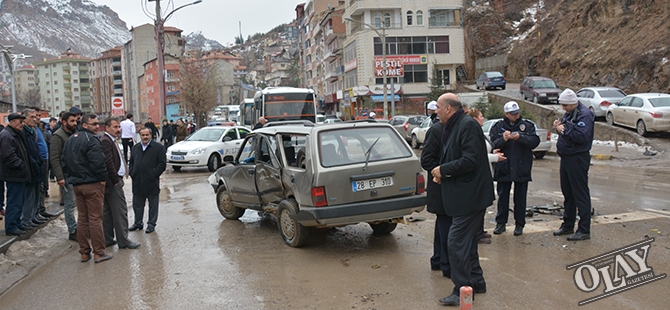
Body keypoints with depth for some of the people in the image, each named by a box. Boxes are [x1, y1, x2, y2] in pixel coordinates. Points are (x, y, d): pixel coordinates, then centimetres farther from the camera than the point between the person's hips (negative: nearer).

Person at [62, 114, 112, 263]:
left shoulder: (70, 139, 13)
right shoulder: (91, 139, -15)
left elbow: (64, 162, 16)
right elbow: (98, 162, -22)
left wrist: (72, 176, 18)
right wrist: (103, 178, -11)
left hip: (77, 184, 8)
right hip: (92, 184, -8)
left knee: (82, 219, 13)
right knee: (95, 219, -2)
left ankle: (84, 252, 18)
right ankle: (99, 253, 3)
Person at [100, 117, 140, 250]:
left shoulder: (111, 141, 16)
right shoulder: (105, 141, -16)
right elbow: (108, 163, -22)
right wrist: (116, 180, -16)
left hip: (112, 182, 11)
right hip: (113, 183, -11)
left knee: (108, 212, 14)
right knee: (120, 211, -5)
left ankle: (107, 239, 23)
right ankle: (123, 241, 1)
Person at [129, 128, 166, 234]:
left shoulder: (158, 147, -3)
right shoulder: (135, 148, 14)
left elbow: (162, 164, -7)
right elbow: (131, 162, 18)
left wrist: (153, 174, -13)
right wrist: (132, 173, 2)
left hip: (151, 182, -4)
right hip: (137, 183, 5)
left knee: (153, 205, 6)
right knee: (137, 204, 13)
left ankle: (151, 224, 17)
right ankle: (138, 223, 27)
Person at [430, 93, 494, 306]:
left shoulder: (468, 125, -17)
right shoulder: (452, 127, 13)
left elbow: (470, 160, -25)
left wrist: (443, 169, -16)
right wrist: (440, 173, 4)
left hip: (469, 195, -11)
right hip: (462, 195, 11)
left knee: (457, 241, -8)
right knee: (467, 240, 18)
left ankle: (462, 291, 1)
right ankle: (476, 282, 30)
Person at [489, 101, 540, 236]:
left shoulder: (527, 125, 2)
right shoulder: (498, 126, 1)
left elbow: (535, 141, -9)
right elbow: (491, 144, -9)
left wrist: (520, 138, -22)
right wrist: (502, 139, -26)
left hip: (522, 168, 0)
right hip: (503, 168, 0)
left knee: (520, 197, 8)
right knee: (502, 196, 8)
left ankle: (519, 224, 18)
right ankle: (501, 222, 19)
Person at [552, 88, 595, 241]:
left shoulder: (584, 114, -16)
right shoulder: (569, 113, 13)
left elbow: (582, 136, -26)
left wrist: (565, 129, -19)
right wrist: (559, 127, 0)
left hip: (578, 159, -10)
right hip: (566, 158, 10)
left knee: (581, 195, -4)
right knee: (567, 193, 16)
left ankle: (584, 230, 3)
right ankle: (568, 225, 28)